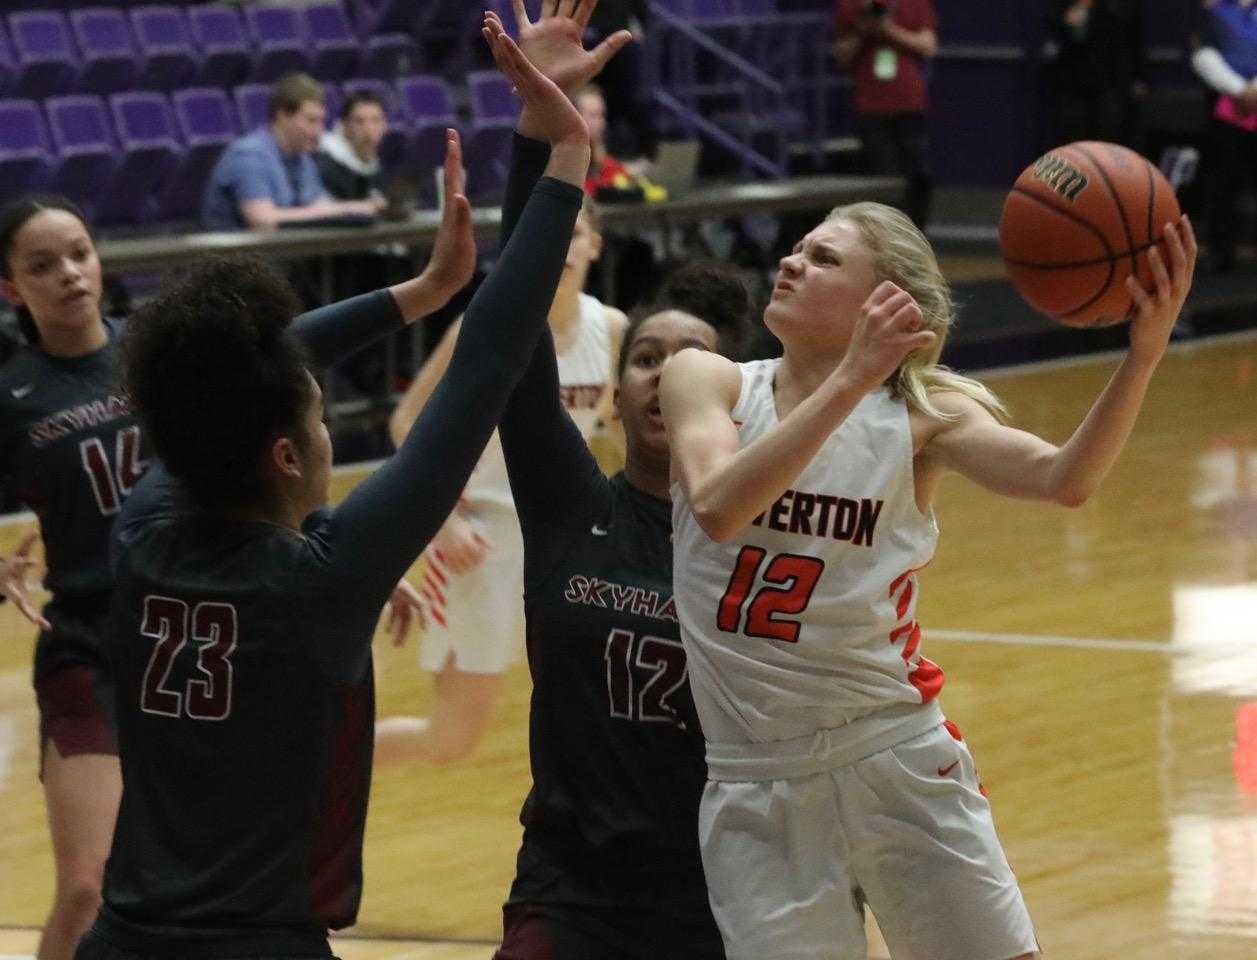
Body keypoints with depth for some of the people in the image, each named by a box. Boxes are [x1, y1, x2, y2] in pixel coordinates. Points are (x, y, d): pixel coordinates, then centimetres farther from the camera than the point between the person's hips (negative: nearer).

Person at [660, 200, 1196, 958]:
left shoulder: (920, 413, -3)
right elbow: (718, 508, -22)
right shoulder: (710, 382, -2)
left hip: (899, 764, 0)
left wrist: (1144, 353, -35)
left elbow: (1065, 479, -20)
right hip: (760, 789, 0)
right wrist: (850, 380, -29)